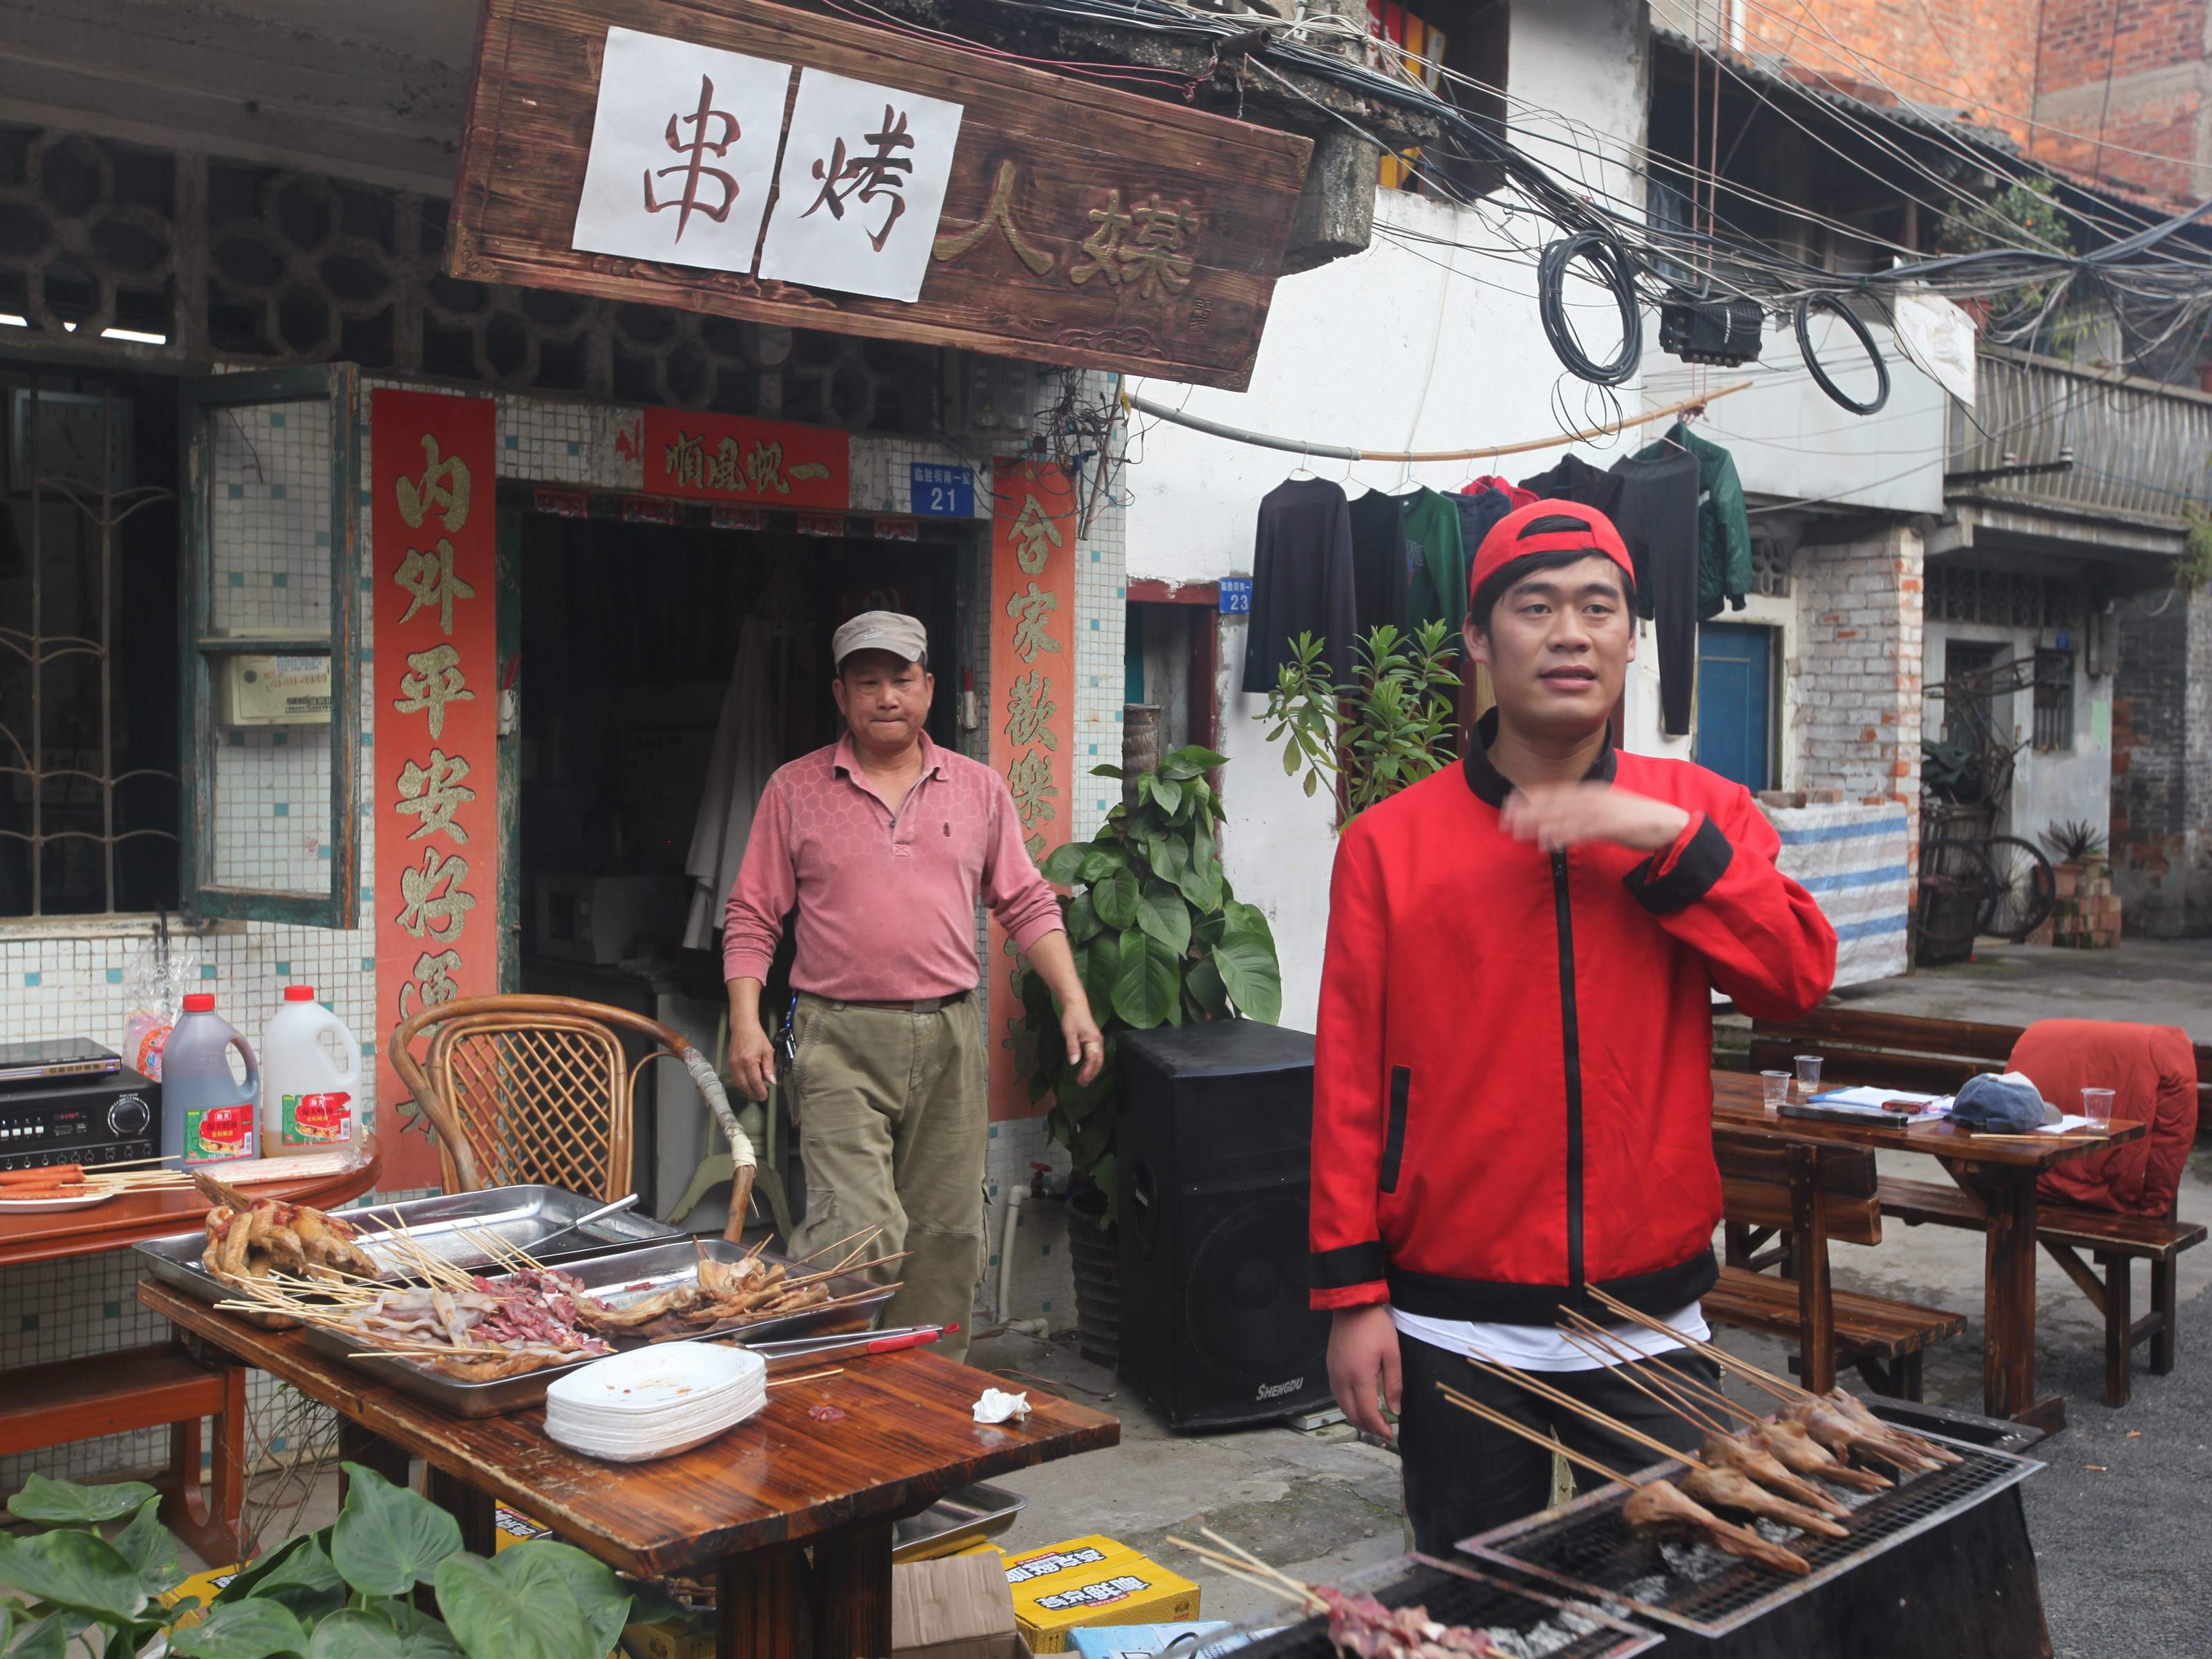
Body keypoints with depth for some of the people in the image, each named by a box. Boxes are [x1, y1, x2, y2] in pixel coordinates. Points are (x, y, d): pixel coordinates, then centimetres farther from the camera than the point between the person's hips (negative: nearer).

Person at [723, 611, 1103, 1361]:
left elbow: (1027, 906, 13)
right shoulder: (796, 790, 4)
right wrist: (745, 1023, -8)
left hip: (950, 1037, 3)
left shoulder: (979, 789, 11)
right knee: (858, 1234, -14)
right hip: (840, 1044, -3)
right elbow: (751, 916, 4)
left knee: (946, 1236, 7)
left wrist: (1075, 1004, 3)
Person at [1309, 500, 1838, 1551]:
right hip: (1456, 1333, -1)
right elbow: (1349, 1078, -2)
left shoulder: (1697, 812, 5)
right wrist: (1353, 1295, -5)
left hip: (1651, 1324, 2)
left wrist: (1669, 841, -19)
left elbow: (1798, 978, -8)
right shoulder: (1390, 843, -1)